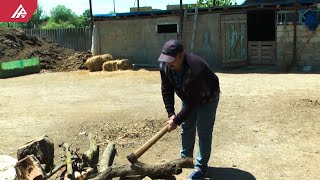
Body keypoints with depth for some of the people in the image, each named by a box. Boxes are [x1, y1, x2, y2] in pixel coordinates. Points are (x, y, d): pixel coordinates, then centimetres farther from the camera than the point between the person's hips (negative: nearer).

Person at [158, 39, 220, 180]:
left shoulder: (196, 69, -44)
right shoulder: (165, 66, -23)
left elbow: (193, 102, -37)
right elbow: (166, 90, -10)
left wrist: (177, 120, -31)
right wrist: (171, 114, -17)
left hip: (207, 98, -6)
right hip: (188, 96, 6)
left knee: (203, 132, -6)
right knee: (186, 128, 13)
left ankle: (201, 167, 7)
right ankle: (185, 159, 31)